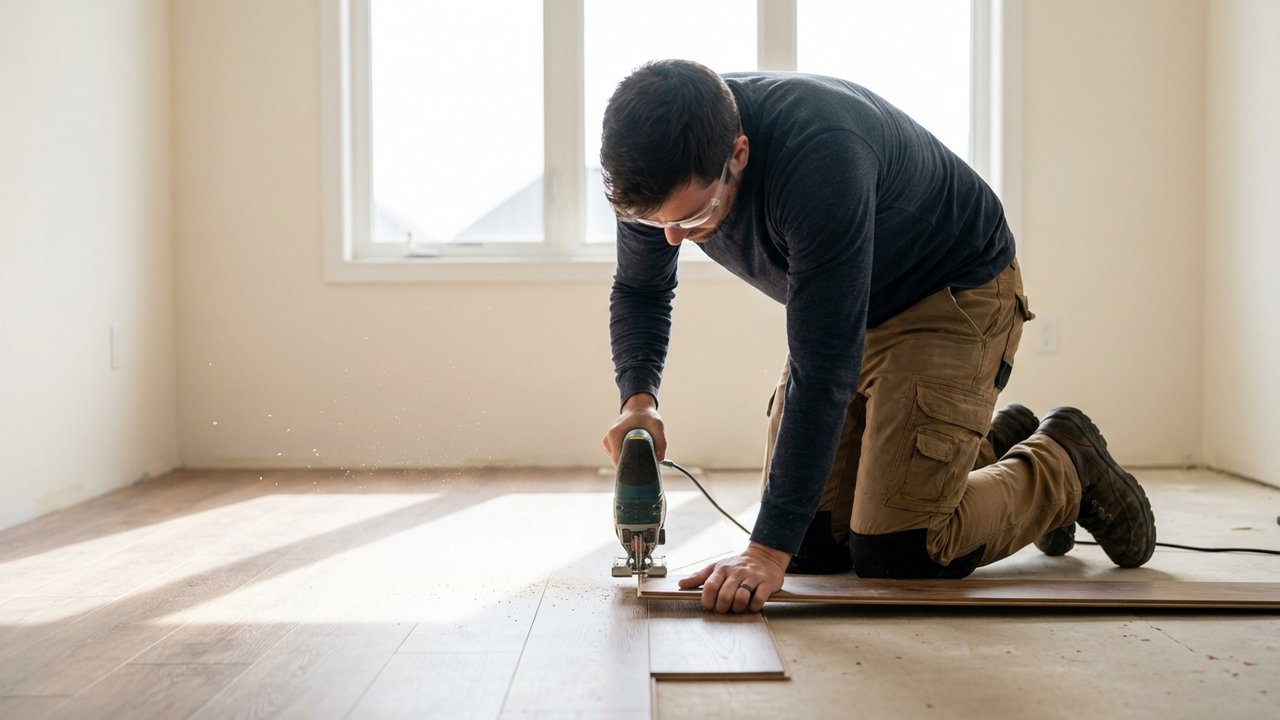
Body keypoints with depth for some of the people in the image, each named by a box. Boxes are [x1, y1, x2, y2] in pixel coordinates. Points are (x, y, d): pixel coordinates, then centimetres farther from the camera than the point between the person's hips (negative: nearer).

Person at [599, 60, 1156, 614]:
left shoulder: (820, 157, -39)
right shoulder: (663, 169, -18)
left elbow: (824, 367, -38)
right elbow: (640, 289, 1)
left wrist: (769, 549, -38)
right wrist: (639, 397, -19)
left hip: (955, 295, -7)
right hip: (845, 308, 7)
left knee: (895, 553, -15)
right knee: (811, 545, 4)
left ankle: (1064, 466, 13)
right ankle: (995, 447, 25)